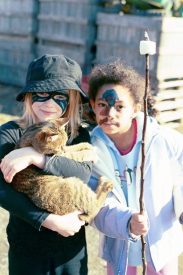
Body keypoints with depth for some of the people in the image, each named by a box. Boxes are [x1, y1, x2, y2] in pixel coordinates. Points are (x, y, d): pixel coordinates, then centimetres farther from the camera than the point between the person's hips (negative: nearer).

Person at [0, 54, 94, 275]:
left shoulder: (79, 136, -2)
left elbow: (83, 173, -21)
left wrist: (34, 157, -28)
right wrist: (51, 221, -24)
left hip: (71, 246, 2)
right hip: (26, 246, -2)